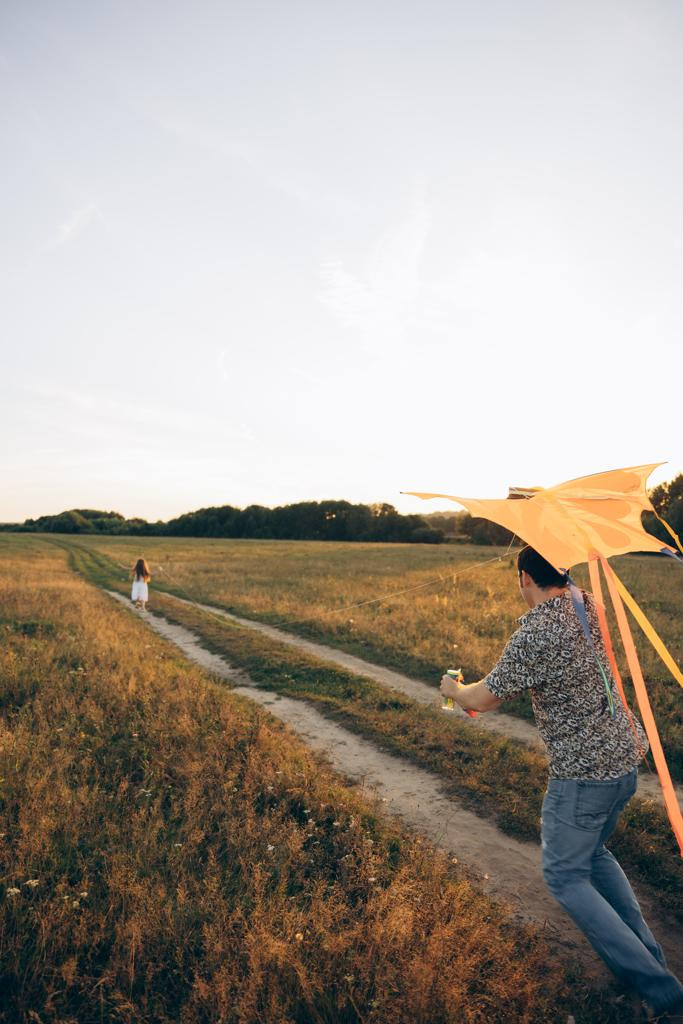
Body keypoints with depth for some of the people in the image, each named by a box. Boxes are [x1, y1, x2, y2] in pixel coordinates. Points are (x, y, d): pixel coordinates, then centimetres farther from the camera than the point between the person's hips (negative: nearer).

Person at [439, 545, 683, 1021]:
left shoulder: (534, 634, -24)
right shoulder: (591, 607, -2)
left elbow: (483, 700, -13)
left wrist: (455, 689, 6)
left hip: (583, 773, -8)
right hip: (627, 756, 8)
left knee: (566, 876, 9)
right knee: (594, 852, 27)